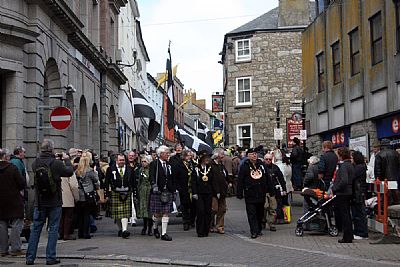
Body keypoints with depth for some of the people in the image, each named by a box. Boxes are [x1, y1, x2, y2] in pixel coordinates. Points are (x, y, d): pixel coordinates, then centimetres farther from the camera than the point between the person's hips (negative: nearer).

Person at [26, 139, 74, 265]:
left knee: (35, 229, 10)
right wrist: (66, 159, 15)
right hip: (54, 202, -4)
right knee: (53, 229, 5)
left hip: (39, 202, 4)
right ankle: (51, 257, 6)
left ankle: (30, 257, 13)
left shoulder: (35, 163, -4)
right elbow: (70, 172, -1)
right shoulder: (57, 163, -16)